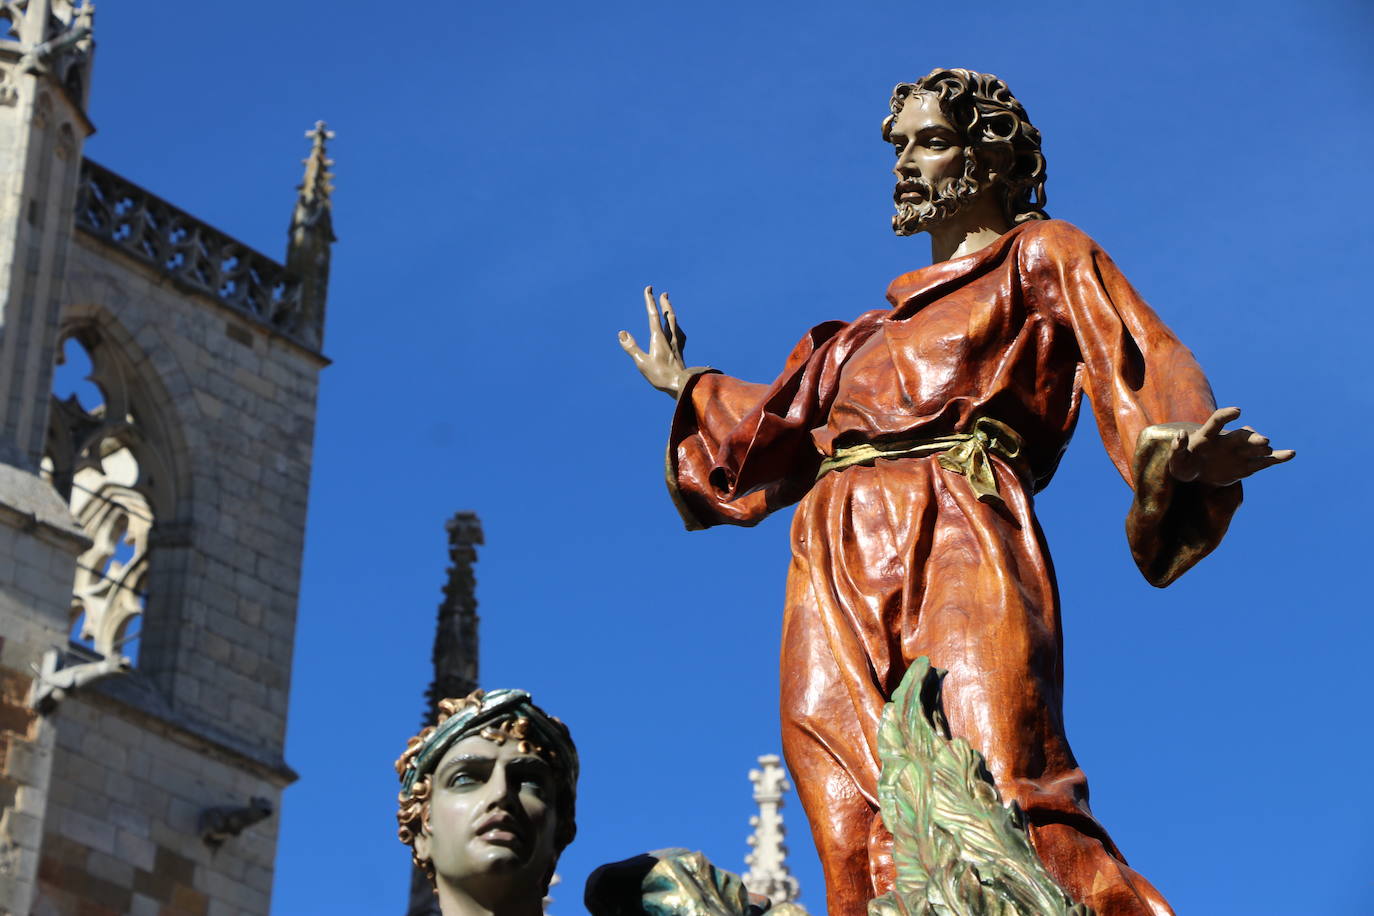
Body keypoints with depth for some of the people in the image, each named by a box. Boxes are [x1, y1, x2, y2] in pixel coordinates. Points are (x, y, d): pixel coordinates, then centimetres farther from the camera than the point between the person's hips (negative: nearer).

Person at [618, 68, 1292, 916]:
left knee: (1006, 804, -28)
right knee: (862, 848, -15)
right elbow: (787, 425, 41)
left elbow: (1139, 369, 2)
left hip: (956, 538, -5)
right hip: (837, 571, 5)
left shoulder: (1038, 257, 17)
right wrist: (687, 388, 57)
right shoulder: (874, 330, 33)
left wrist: (1183, 454, -21)